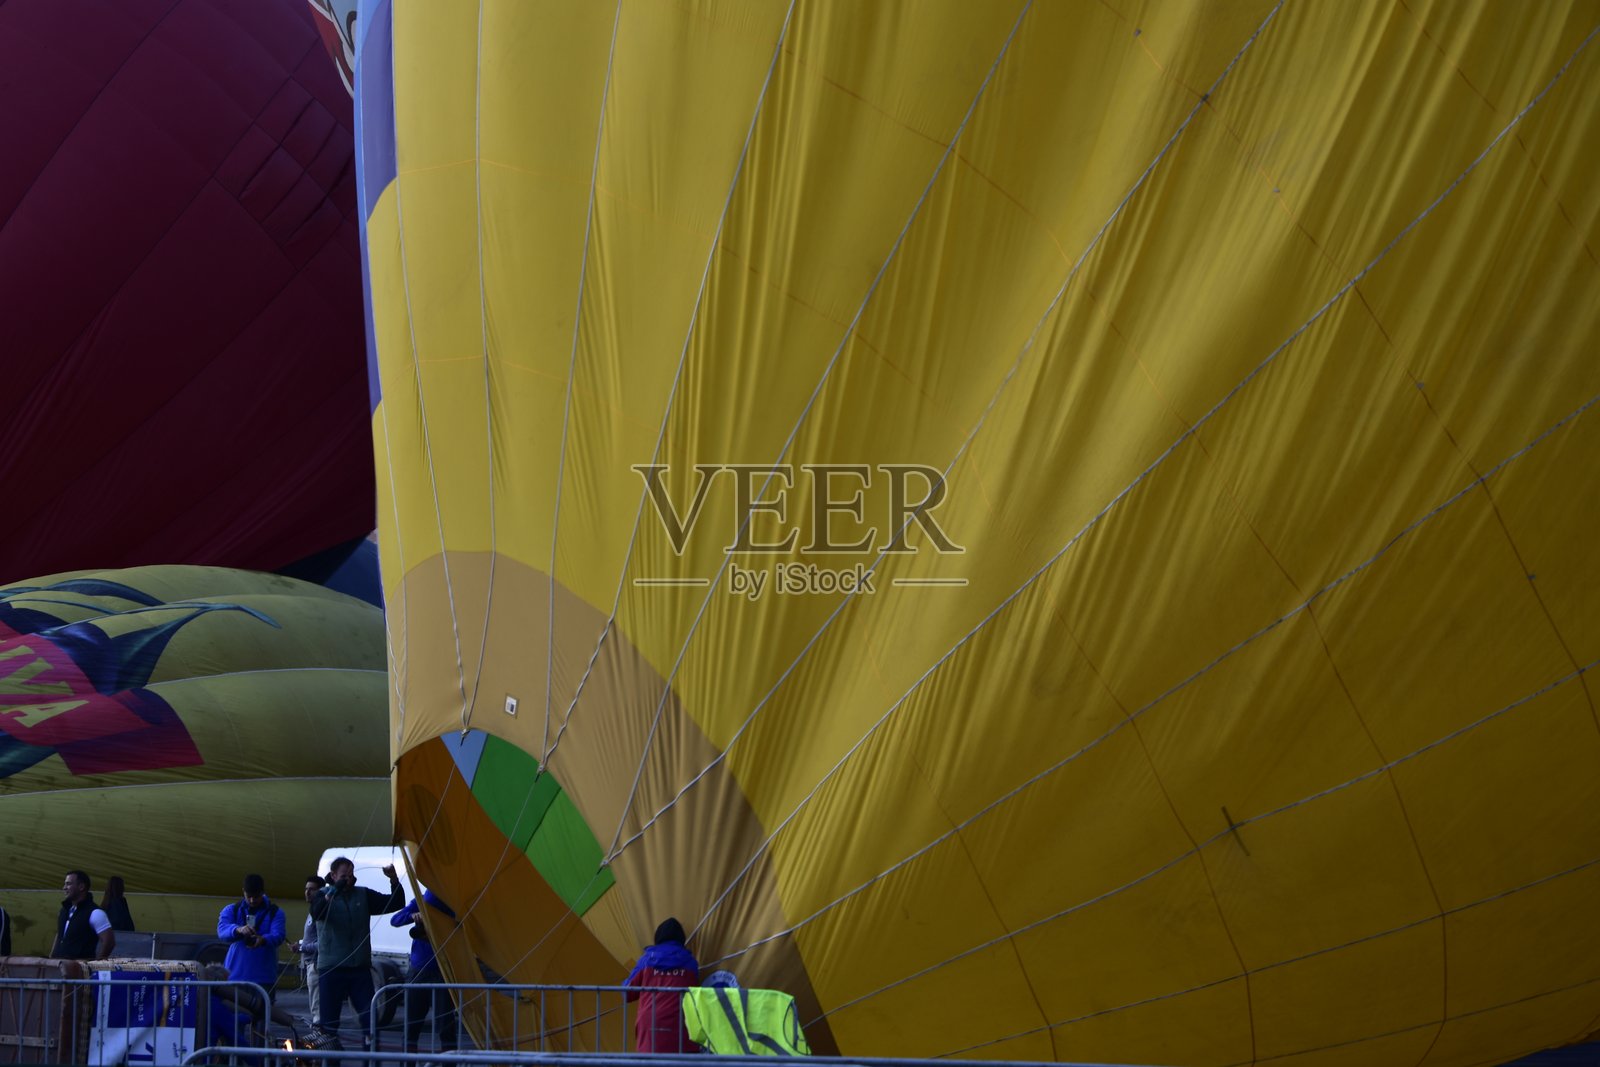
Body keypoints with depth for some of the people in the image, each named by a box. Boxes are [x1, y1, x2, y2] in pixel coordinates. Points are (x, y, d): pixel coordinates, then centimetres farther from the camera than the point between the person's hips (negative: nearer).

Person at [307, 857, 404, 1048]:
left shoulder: (364, 895, 9)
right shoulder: (323, 894, 0)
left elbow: (395, 903, 7)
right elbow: (316, 913, -22)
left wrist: (394, 881, -11)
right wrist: (334, 891, -37)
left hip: (360, 968, 3)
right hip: (331, 969, -2)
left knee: (369, 1018, -3)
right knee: (329, 1020, 2)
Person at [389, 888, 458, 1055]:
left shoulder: (450, 910, -10)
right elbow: (394, 920, -7)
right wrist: (412, 916, -28)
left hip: (442, 973, -4)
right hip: (418, 971, 4)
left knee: (445, 1024, -8)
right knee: (411, 1022, 7)